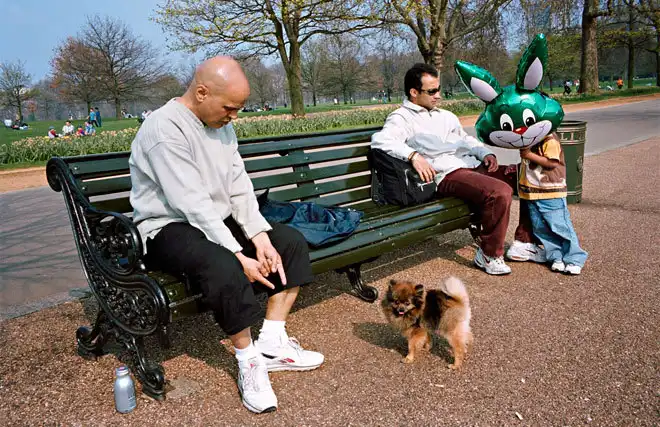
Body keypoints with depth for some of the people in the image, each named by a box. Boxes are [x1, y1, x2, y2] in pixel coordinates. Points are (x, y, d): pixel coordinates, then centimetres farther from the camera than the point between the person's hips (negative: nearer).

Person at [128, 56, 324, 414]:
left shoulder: (222, 125, 6)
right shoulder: (165, 128, -21)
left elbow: (239, 187, 1)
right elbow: (193, 204, -28)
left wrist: (259, 236, -13)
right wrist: (240, 256, -29)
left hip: (218, 222, 9)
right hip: (168, 228, -8)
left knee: (291, 241, -3)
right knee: (225, 267, -37)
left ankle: (272, 343, -3)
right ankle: (249, 361, -15)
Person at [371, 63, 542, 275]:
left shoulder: (446, 115, 27)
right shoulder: (402, 118, 0)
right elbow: (379, 139, -18)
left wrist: (485, 153, 9)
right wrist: (413, 155, -31)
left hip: (475, 166, 9)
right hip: (448, 176, -9)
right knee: (500, 192, -32)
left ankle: (523, 243, 7)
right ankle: (489, 255, -12)